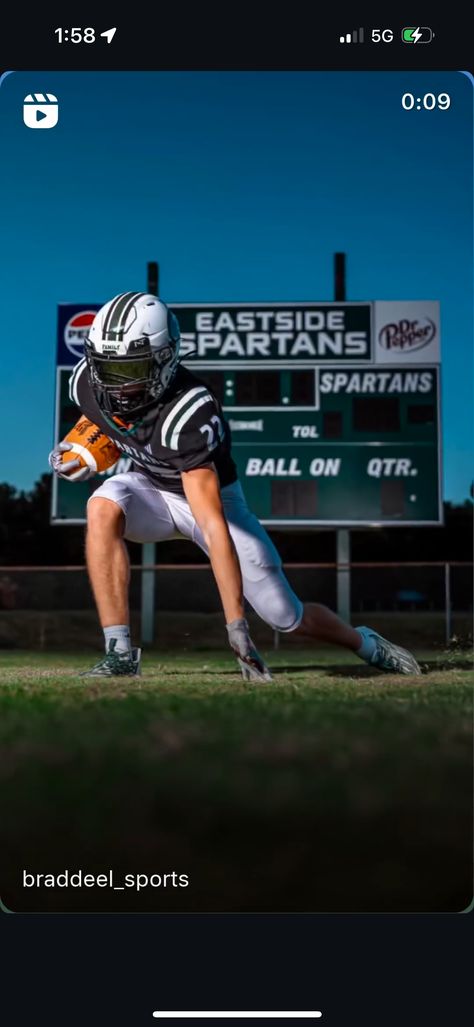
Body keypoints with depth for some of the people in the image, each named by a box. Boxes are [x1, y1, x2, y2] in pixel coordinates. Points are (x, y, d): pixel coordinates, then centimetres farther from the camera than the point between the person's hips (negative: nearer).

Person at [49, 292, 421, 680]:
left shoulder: (186, 412, -38)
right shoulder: (87, 383, -21)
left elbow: (213, 525, -42)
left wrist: (236, 622, -43)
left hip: (212, 494, -4)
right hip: (151, 487, 4)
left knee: (287, 616, -1)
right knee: (103, 509, -32)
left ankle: (365, 643, 32)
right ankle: (120, 654, -25)